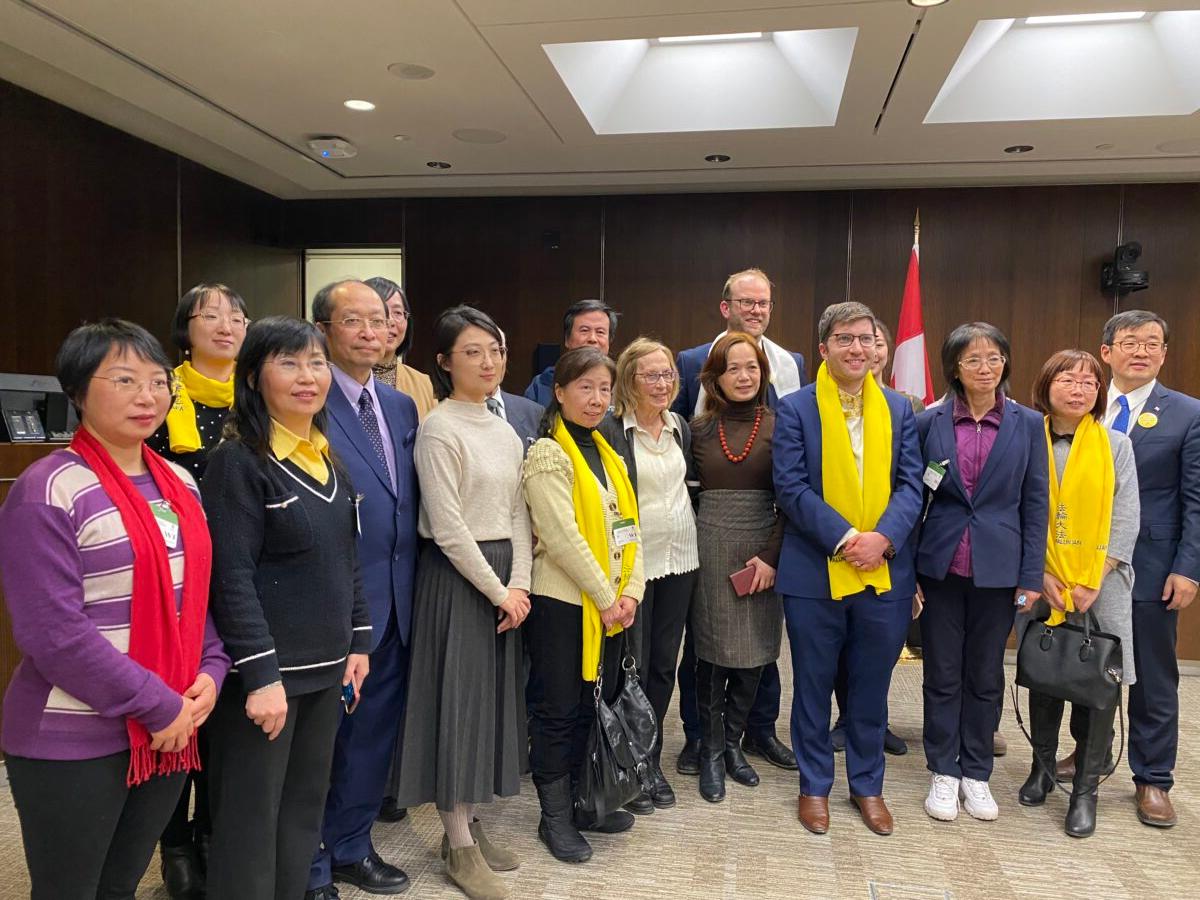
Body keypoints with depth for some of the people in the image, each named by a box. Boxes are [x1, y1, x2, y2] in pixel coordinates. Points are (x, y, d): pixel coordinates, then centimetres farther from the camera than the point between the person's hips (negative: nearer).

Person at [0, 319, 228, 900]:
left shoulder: (180, 483, 8)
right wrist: (158, 704, -17)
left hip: (170, 732, 6)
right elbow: (53, 631, -20)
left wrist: (212, 672, -2)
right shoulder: (48, 490, -14)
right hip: (73, 741, -6)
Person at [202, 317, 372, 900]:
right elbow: (232, 577, -17)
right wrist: (261, 674, -20)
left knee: (305, 809, 16)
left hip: (325, 666, 7)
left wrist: (358, 641, 11)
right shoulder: (238, 460, -12)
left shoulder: (328, 459, 10)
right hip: (265, 670, -7)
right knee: (251, 818, 5)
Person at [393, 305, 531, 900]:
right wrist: (497, 590, -11)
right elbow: (448, 529, -16)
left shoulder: (505, 431, 10)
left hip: (503, 577, 8)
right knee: (458, 698, 1)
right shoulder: (439, 430, -12)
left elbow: (518, 514, 9)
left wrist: (519, 584, -2)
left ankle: (468, 823, 29)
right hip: (456, 577, -7)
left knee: (494, 696, 13)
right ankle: (460, 846, 16)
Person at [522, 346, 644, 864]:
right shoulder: (548, 455, -11)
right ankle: (555, 817, 20)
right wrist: (605, 597, -14)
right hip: (563, 605, -7)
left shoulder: (607, 454, 13)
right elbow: (562, 538, -18)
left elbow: (627, 527, 10)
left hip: (611, 607, 7)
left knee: (597, 706, 15)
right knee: (559, 711, 5)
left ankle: (583, 803, 30)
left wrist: (631, 591, -3)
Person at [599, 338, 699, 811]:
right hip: (632, 560, -5)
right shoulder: (610, 430, -10)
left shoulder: (681, 428, 9)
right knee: (631, 666, 2)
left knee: (664, 664, 12)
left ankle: (652, 760, 27)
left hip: (679, 558, 6)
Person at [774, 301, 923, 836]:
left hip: (885, 571, 3)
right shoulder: (795, 409, -2)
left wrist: (883, 538, -15)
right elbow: (791, 488, -10)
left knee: (871, 687, 14)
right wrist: (845, 538, -18)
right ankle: (814, 785, 27)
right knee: (813, 685, 10)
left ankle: (867, 784, 31)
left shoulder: (899, 410, 8)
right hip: (815, 571, -2)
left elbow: (910, 485, 2)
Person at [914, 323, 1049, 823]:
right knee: (942, 674, 9)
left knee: (985, 676, 12)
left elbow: (1035, 502, 2)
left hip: (997, 570, 1)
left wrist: (1031, 575, -2)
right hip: (940, 567, 0)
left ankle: (976, 773, 27)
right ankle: (943, 772, 23)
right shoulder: (929, 423, -1)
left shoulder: (1028, 424, 1)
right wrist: (907, 568, -1)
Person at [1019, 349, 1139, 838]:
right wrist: (1041, 576, -8)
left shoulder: (1116, 445, 1)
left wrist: (1092, 582, -10)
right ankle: (1042, 768, 28)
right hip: (1043, 586, 1)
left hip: (1101, 586, 0)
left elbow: (1125, 521, -2)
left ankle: (1085, 789, 13)